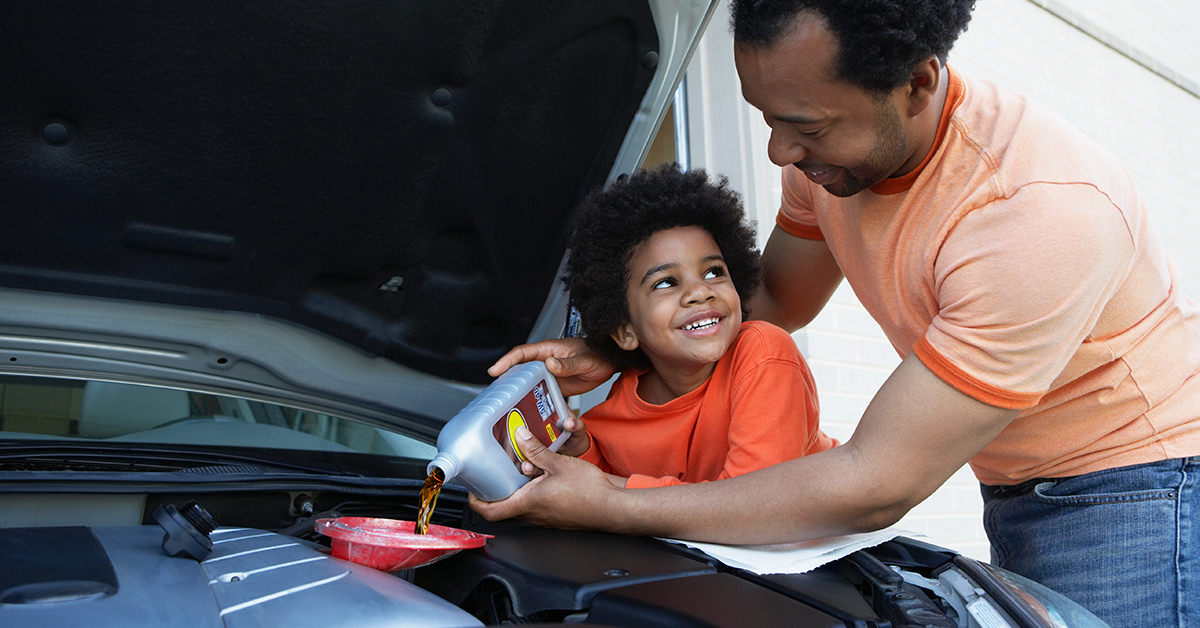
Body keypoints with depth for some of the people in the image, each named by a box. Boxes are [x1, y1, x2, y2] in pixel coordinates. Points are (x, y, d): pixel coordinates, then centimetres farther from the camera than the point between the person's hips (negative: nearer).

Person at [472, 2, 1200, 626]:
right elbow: (778, 299, 7)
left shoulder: (1044, 209, -36)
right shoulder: (830, 141, -12)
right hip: (1014, 487, 6)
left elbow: (877, 489, -32)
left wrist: (611, 508, -29)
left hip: (1136, 481, -6)